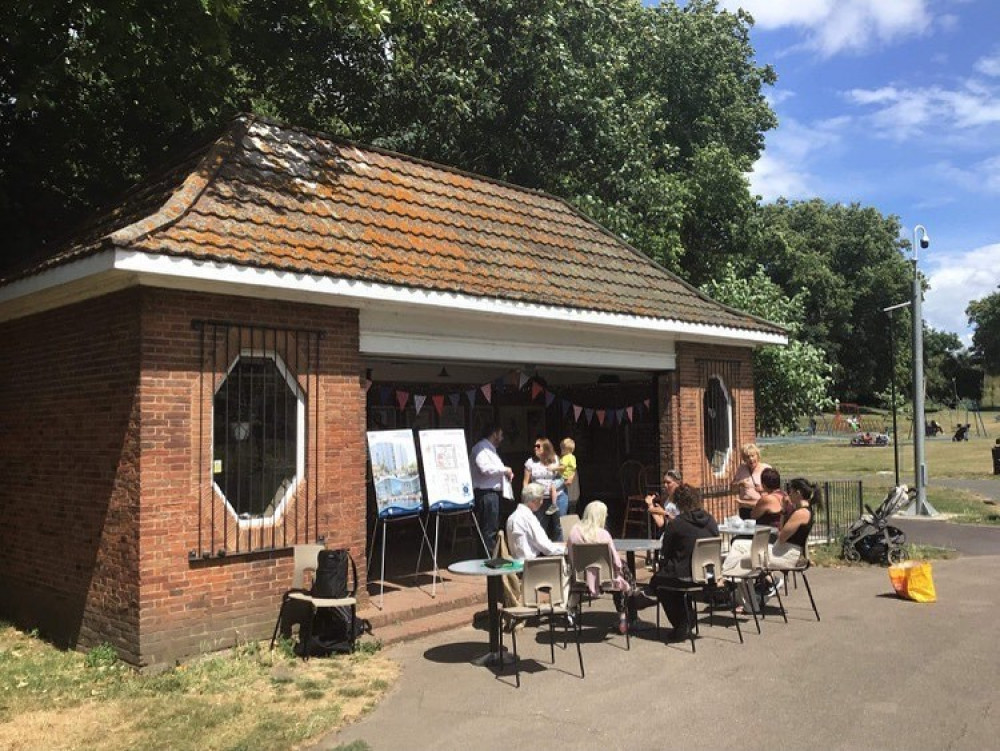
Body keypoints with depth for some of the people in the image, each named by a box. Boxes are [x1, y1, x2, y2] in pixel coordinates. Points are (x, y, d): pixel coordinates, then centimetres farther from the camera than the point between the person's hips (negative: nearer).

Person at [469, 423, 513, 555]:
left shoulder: (490, 449, 23)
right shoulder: (481, 448, -9)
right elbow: (485, 469, -24)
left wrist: (507, 474, 14)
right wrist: (504, 469, -13)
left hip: (493, 492, 11)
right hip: (486, 493, -11)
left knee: (493, 529, 13)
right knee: (489, 530, -10)